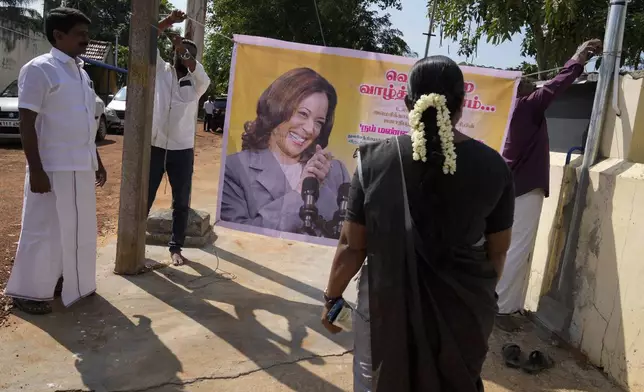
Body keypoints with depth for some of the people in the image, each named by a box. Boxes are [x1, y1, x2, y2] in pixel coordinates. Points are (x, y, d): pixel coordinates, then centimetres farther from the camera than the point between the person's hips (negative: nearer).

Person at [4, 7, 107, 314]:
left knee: (78, 228, 16)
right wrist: (36, 170, -19)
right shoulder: (39, 70, -10)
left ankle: (70, 281, 32)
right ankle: (27, 291, 17)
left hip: (81, 167, 8)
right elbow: (27, 123, -14)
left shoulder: (82, 73, 14)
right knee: (44, 230, 1)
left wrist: (97, 162, 18)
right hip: (53, 167, -8)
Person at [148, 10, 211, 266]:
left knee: (181, 203, 6)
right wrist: (169, 21, -15)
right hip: (155, 146, 0)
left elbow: (203, 77, -18)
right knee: (144, 198, 6)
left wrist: (184, 50, -26)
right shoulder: (162, 72, 6)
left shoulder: (195, 84, 5)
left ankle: (176, 247, 18)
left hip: (182, 150, 1)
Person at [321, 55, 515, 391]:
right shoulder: (493, 166, -10)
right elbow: (497, 251, -1)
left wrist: (332, 296, 6)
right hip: (464, 310, 2)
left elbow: (352, 244, -9)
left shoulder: (376, 160, -14)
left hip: (389, 306, -1)